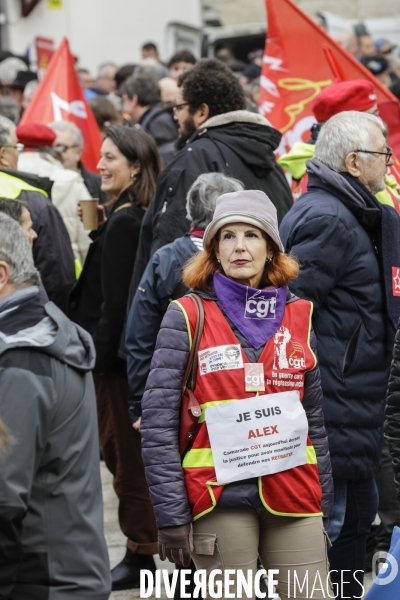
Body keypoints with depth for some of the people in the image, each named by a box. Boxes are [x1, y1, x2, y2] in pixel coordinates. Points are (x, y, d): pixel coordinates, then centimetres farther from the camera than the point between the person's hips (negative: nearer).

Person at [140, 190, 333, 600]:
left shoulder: (297, 316, 11)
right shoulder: (188, 316, -1)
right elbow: (157, 423, -4)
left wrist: (322, 503, 13)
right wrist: (171, 514, -9)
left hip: (292, 496, 3)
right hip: (221, 498, -3)